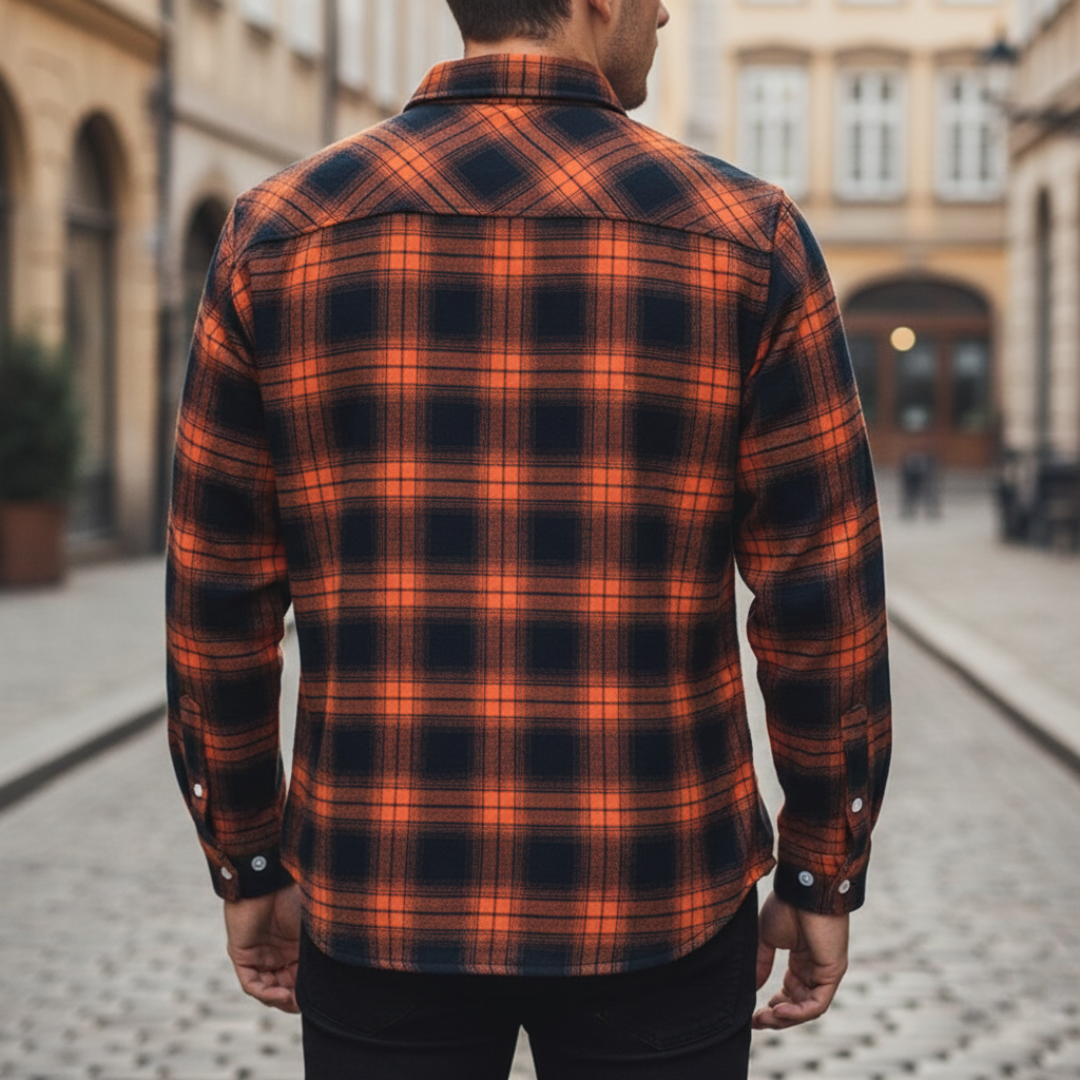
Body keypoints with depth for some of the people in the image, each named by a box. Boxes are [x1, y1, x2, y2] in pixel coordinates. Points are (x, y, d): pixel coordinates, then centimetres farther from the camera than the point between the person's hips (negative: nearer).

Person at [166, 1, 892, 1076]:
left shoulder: (281, 231, -4)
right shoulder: (744, 236, -8)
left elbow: (217, 595, -1)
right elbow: (826, 598, -7)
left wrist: (247, 865, 12)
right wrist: (824, 878, 5)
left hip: (388, 897, 2)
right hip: (650, 902, -1)